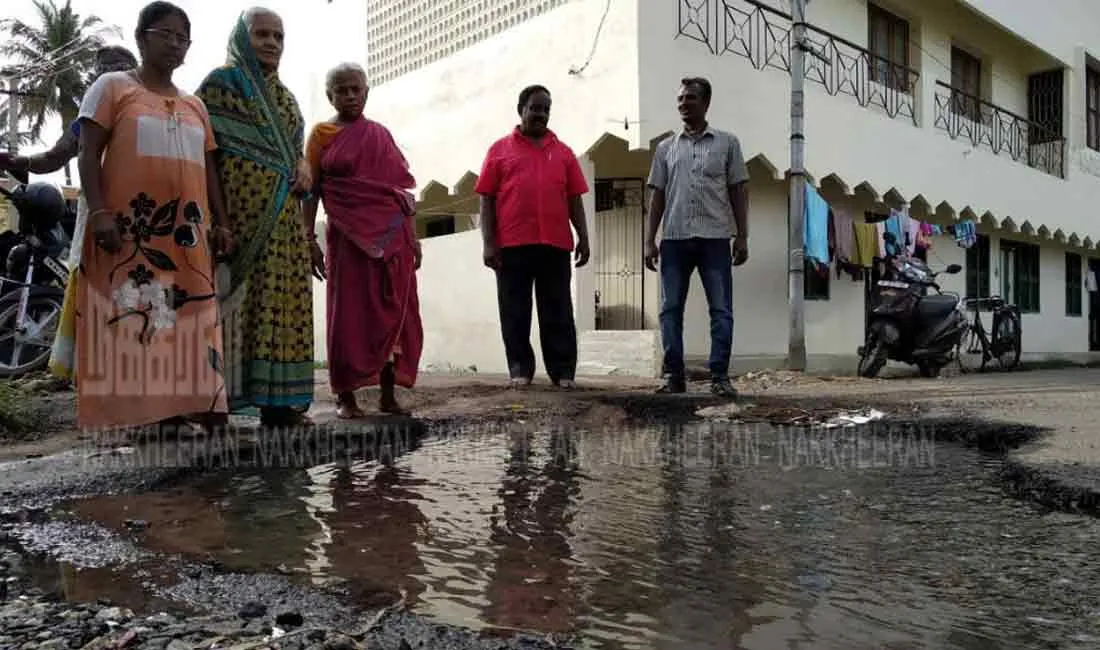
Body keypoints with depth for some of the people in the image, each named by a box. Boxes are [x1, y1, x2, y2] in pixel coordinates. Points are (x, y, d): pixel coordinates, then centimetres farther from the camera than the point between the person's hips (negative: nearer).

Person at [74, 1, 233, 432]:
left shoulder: (195, 105, 21)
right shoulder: (113, 87, 7)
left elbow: (208, 168, 20)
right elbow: (89, 153, -1)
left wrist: (220, 223, 10)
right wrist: (98, 212, -14)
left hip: (187, 233, 5)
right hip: (130, 229, -4)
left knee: (187, 323, 1)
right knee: (129, 323, -5)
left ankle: (179, 412, 5)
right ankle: (132, 418, -3)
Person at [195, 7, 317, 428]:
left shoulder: (284, 95, 22)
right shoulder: (222, 82, 1)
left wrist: (303, 167, 1)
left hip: (282, 217, 7)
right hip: (240, 211, -7)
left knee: (281, 302, 3)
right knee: (237, 301, -11)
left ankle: (277, 400, 7)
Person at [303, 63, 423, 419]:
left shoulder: (381, 134, 14)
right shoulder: (321, 134, 6)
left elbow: (403, 189, 13)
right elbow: (310, 190, 2)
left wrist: (413, 236, 8)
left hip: (393, 236, 3)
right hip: (349, 237, -3)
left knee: (394, 312, 2)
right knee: (350, 313, -1)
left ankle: (388, 394, 10)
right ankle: (345, 396, 7)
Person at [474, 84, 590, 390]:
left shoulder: (562, 152, 14)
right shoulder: (500, 149, 9)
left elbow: (574, 199, 12)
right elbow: (487, 199, 4)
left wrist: (583, 238, 3)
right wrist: (488, 243, -4)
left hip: (555, 243, 1)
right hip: (512, 244, -1)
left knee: (558, 311, 3)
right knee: (515, 312, 3)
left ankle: (563, 370, 8)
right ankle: (520, 369, 11)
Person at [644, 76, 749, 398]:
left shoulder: (727, 143, 9)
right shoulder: (666, 147, 13)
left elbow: (738, 191, 7)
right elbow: (657, 196, 12)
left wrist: (742, 236, -1)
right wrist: (649, 240, 4)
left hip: (715, 238, -2)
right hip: (674, 238, 2)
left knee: (721, 310, -3)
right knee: (671, 309, 2)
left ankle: (719, 376, 3)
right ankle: (675, 376, 9)